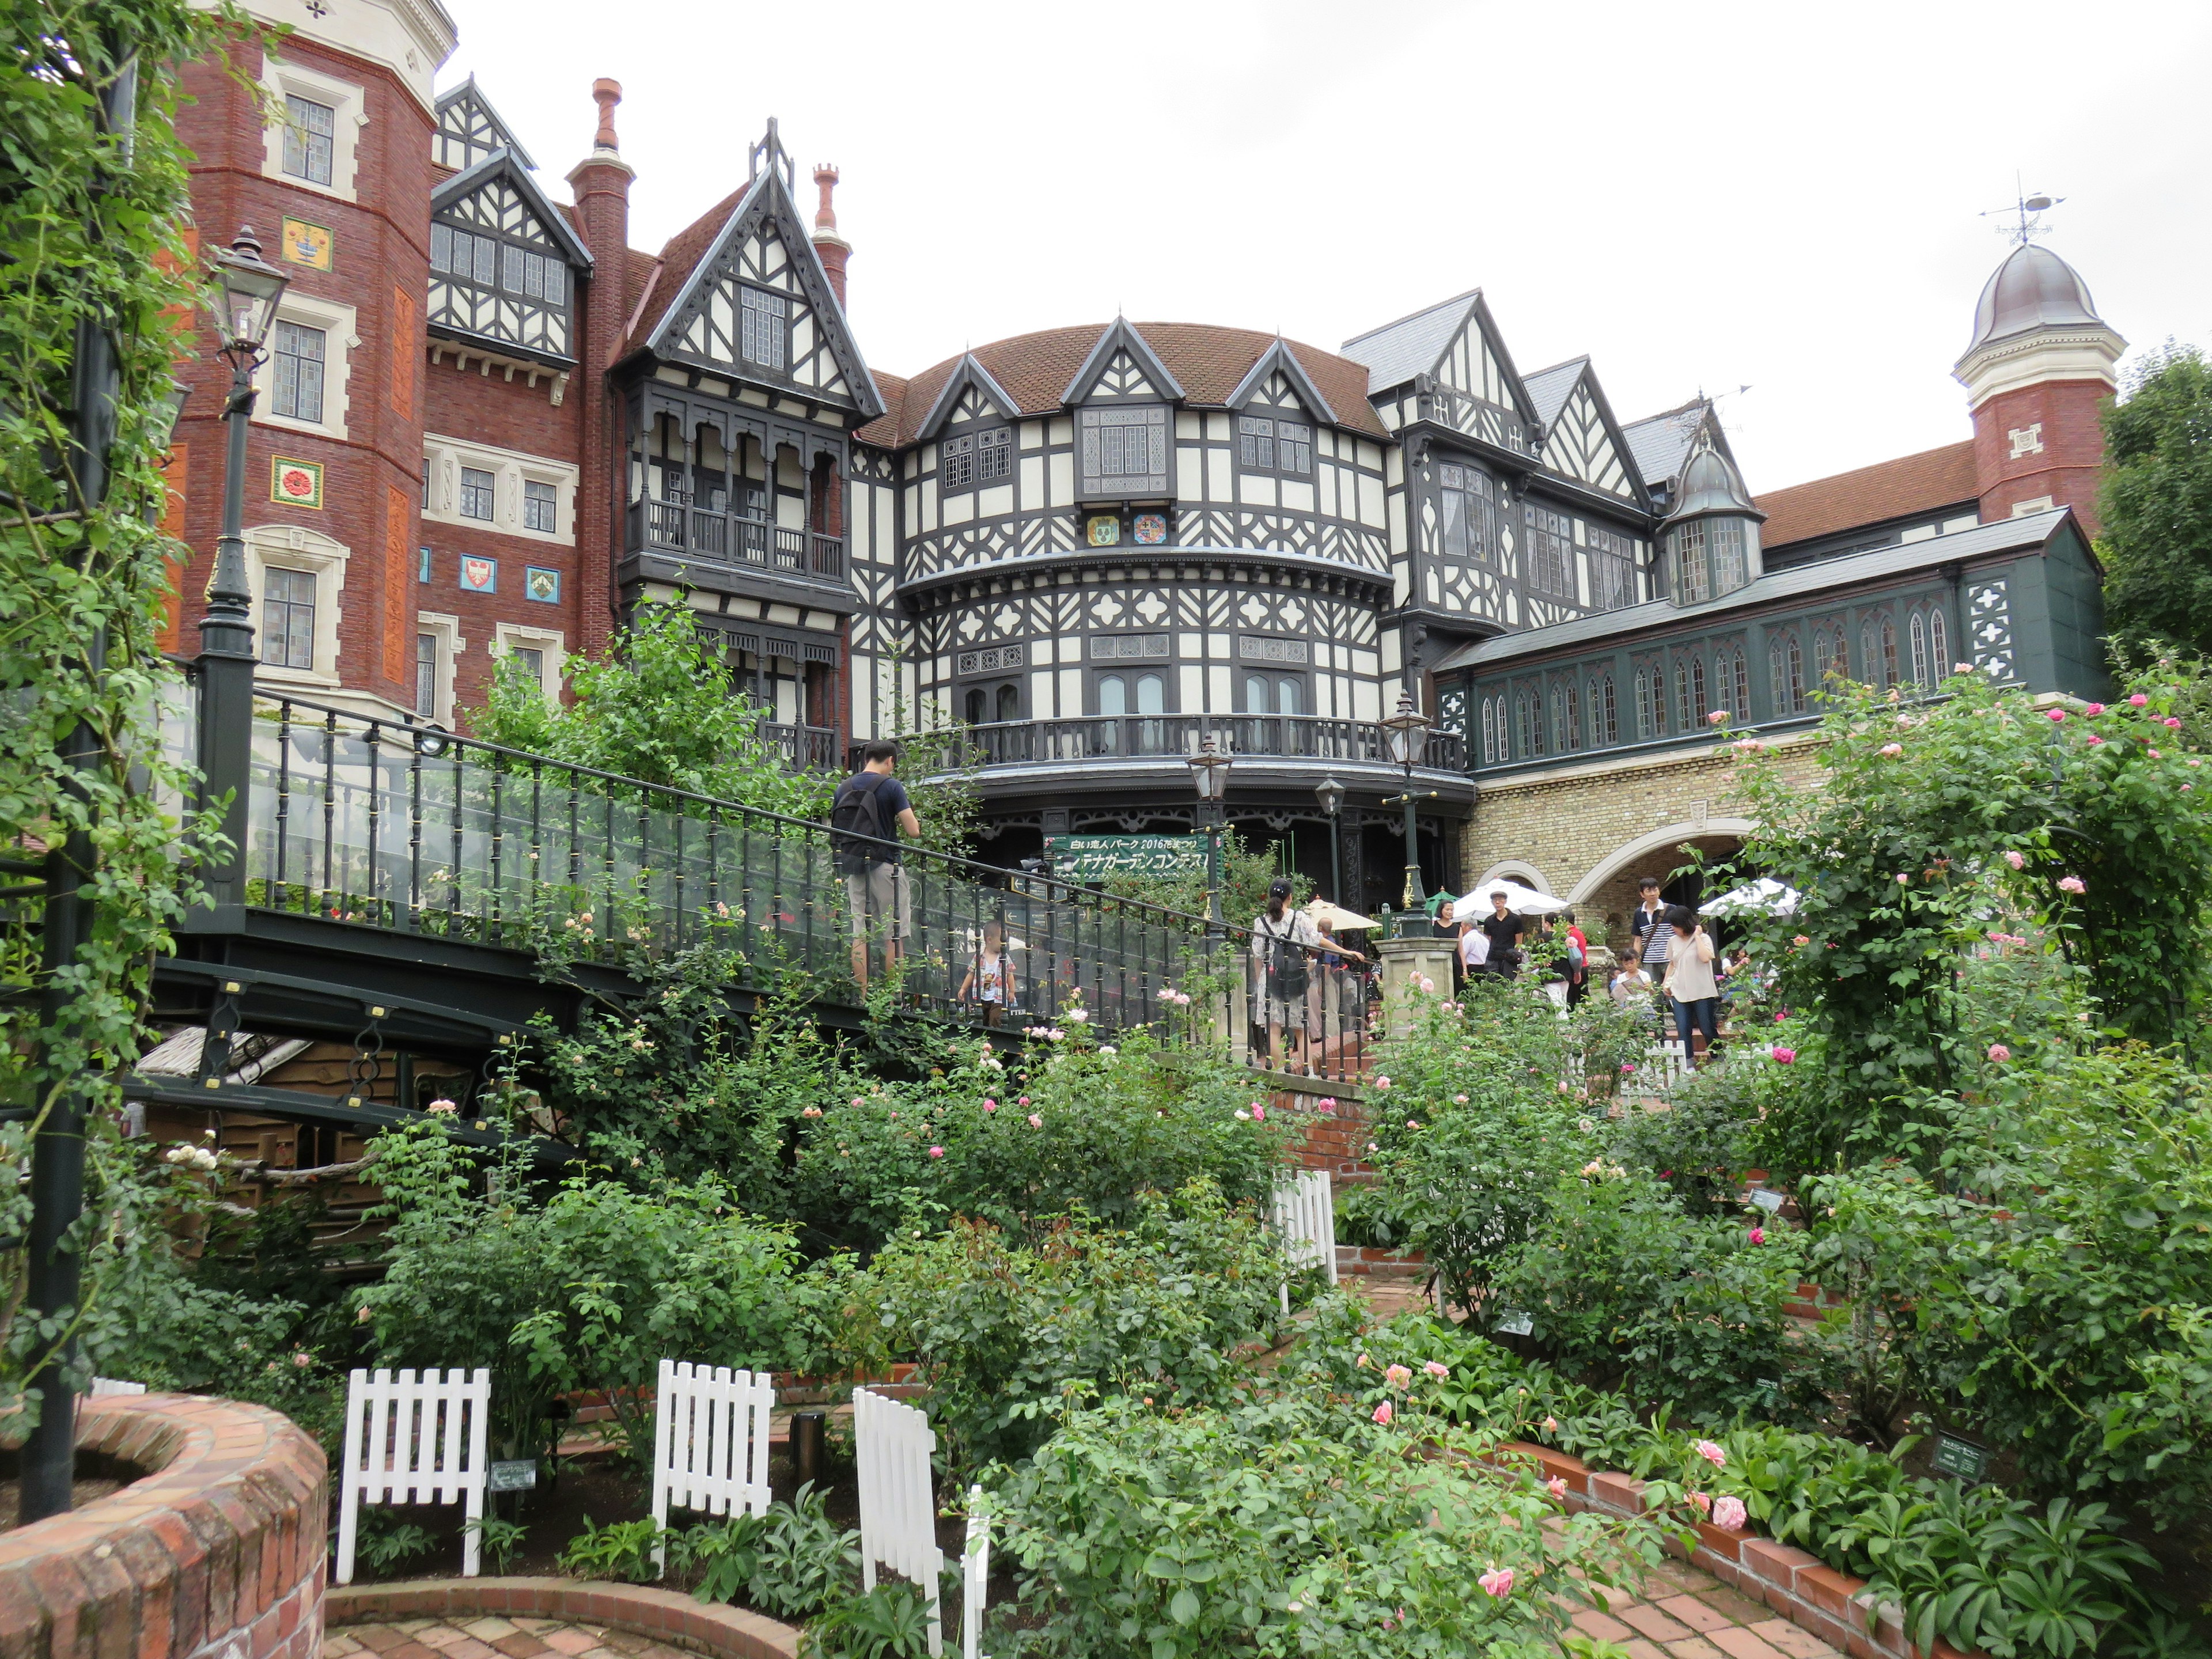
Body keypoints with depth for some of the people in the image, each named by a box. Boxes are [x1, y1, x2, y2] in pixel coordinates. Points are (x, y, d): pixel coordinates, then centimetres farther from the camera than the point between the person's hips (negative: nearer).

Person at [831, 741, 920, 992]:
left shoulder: (843, 788, 10)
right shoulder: (891, 786, -7)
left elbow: (835, 829, 15)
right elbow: (913, 831, -9)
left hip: (853, 867, 5)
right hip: (884, 865, -5)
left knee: (859, 934, 5)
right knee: (894, 935, 0)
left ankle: (863, 994, 4)